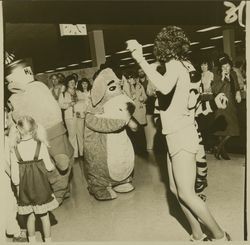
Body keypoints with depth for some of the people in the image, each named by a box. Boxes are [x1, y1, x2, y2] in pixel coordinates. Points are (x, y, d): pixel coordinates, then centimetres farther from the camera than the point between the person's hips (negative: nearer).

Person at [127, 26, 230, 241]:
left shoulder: (173, 63, -15)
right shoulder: (178, 64, 12)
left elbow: (164, 87, -37)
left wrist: (141, 60, -31)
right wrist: (139, 55, 24)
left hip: (181, 134, -9)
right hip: (176, 135, 9)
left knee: (186, 194, -4)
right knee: (176, 189, 13)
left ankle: (219, 235, 10)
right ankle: (197, 235, 23)